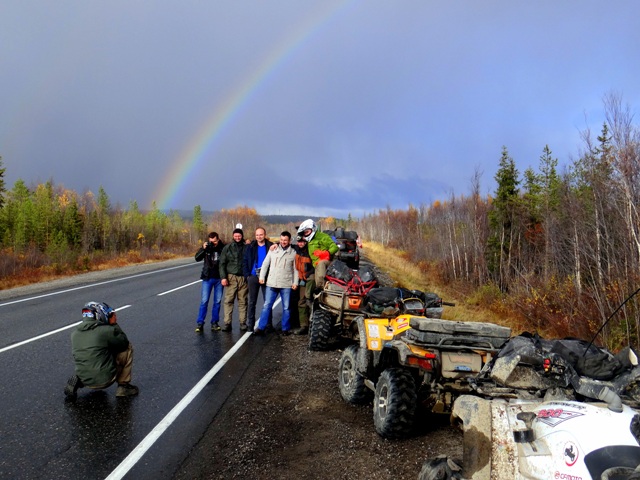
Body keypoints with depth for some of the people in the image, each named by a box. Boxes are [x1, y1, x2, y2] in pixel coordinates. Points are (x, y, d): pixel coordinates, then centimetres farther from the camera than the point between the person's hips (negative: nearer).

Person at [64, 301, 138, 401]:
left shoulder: (74, 333, 4)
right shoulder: (107, 330, -14)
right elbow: (124, 343, 1)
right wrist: (114, 324, 8)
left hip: (84, 380, 6)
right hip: (104, 380, -6)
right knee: (127, 348, 9)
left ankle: (78, 381, 11)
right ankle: (123, 386, 11)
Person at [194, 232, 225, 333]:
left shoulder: (223, 247, -2)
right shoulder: (206, 247, 0)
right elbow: (197, 258, -6)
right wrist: (203, 249, -18)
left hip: (219, 278, 1)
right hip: (207, 278, -1)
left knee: (217, 301, 7)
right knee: (204, 301, -3)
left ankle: (214, 322, 16)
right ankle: (200, 323, 2)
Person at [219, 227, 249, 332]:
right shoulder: (227, 247, 6)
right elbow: (222, 263, 4)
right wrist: (223, 277, -6)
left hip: (243, 278, 0)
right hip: (231, 277, 0)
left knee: (243, 301, 4)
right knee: (228, 300, -4)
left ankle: (243, 323, 11)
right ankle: (227, 323, 0)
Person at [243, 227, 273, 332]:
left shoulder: (271, 247, -2)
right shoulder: (250, 247, 5)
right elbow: (245, 262, 6)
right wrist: (247, 275, -3)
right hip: (253, 277, 2)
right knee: (252, 302, 8)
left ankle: (268, 324, 13)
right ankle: (250, 324, 16)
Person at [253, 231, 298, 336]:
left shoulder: (293, 253, 4)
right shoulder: (273, 250, 7)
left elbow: (295, 269, 5)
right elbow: (265, 263, 11)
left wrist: (295, 282, -2)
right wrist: (262, 276, 4)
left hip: (286, 284, -1)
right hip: (272, 283, 1)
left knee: (286, 307, 5)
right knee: (266, 306, 1)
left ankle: (286, 328, 16)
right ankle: (261, 327, 5)